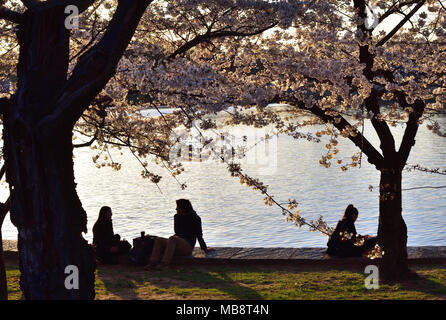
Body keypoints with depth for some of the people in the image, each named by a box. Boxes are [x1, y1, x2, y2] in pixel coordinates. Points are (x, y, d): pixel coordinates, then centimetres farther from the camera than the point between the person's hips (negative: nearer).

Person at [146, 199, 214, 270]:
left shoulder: (195, 218, 2)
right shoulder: (177, 217, 17)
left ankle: (165, 263, -47)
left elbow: (199, 235, 7)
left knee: (172, 238, -35)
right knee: (158, 239, -19)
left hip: (188, 246, -6)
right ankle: (153, 263, -36)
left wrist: (205, 249, 10)